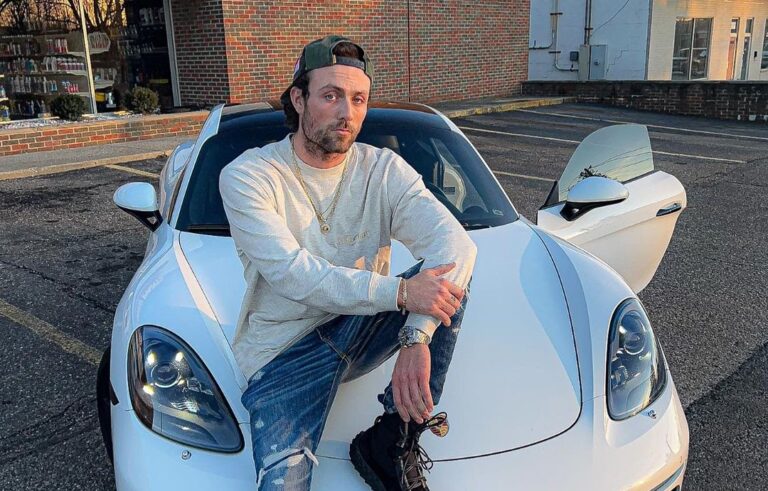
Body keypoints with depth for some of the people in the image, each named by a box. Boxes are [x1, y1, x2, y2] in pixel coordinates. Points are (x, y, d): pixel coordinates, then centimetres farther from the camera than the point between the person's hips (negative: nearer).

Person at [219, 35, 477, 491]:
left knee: (451, 273, -23)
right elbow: (292, 273, -24)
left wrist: (417, 336, -34)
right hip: (285, 350, -3)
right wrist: (399, 292, -34)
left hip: (362, 328, 4)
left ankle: (392, 440, -15)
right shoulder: (247, 176, -12)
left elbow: (456, 241, -18)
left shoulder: (384, 169, -4)